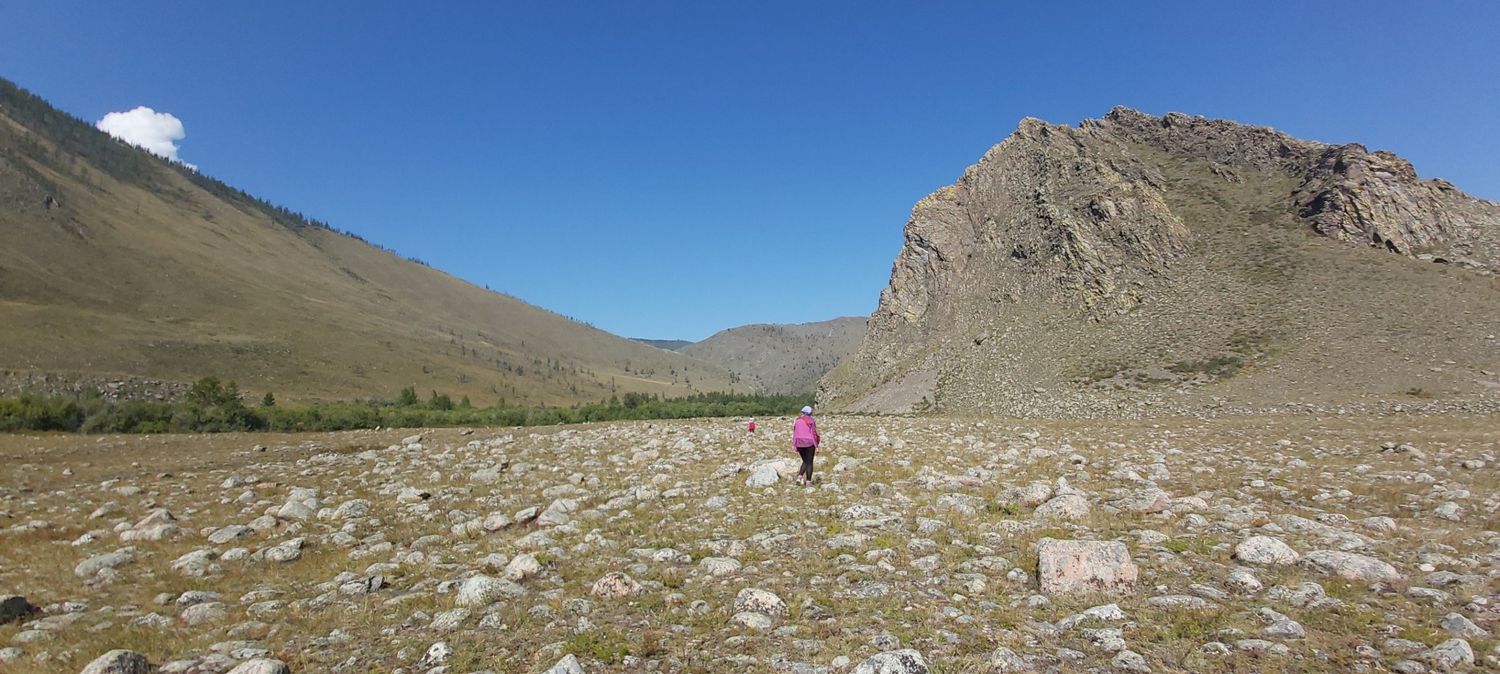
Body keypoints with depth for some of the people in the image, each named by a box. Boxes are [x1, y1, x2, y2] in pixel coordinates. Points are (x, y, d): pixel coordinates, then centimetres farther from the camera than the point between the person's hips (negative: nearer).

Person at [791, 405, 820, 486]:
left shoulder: (797, 421, 5)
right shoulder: (811, 421, -8)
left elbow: (794, 434, 4)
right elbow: (814, 434, -10)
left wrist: (794, 446, 8)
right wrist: (816, 446, -6)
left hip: (799, 443, 4)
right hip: (809, 443, -4)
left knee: (805, 461, 19)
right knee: (809, 463, 5)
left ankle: (800, 476, 0)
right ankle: (808, 482, 3)